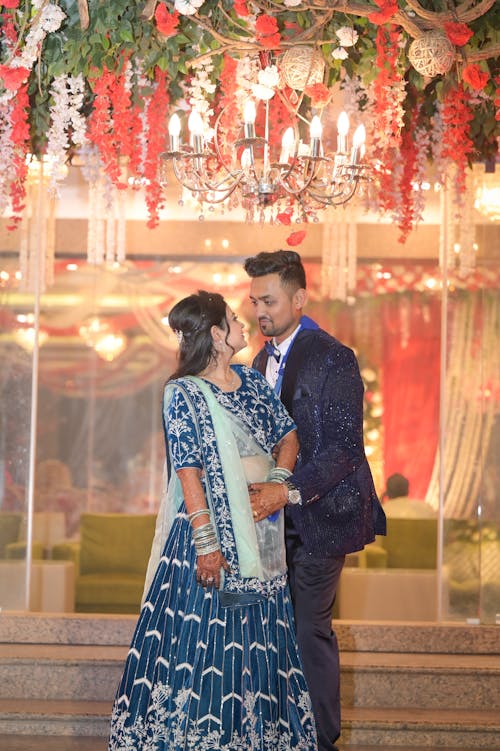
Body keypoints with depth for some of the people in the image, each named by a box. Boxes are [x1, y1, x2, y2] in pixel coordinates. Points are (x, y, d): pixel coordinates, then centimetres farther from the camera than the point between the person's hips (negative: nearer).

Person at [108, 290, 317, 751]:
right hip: (211, 525, -6)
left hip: (261, 531, 6)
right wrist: (205, 541, -20)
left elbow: (288, 436, 13)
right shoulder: (183, 393, -8)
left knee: (259, 639, 9)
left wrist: (277, 481, -7)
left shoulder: (253, 382, 11)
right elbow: (188, 471, -14)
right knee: (201, 632, -3)